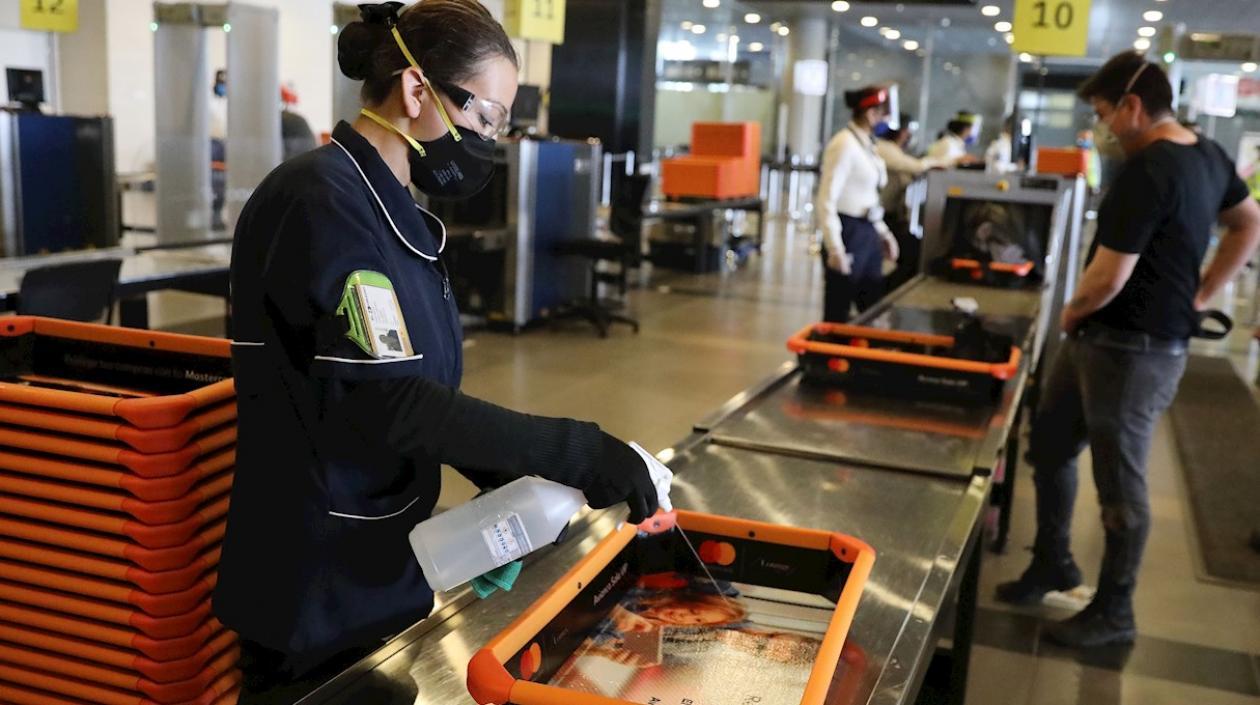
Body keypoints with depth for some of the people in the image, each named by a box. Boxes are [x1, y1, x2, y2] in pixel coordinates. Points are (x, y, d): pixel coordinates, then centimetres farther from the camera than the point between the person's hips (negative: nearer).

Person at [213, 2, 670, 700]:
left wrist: (511, 482, 0)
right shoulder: (322, 201, -20)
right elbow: (388, 402, -28)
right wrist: (576, 453, -28)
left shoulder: (393, 208, 9)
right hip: (315, 588, -9)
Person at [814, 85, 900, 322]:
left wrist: (882, 232, 18)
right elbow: (827, 200, -20)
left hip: (867, 234, 9)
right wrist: (835, 248, -25)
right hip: (848, 232, -9)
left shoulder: (866, 144, 11)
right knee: (838, 312, 1)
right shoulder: (845, 144, -15)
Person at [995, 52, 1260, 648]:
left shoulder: (1145, 173, -23)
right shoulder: (1208, 156, 7)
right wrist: (1199, 296, 15)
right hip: (1101, 340, 10)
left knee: (1119, 483, 5)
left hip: (1130, 350, -10)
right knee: (1050, 445, 19)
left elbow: (1108, 278, -24)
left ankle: (1114, 614, 22)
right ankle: (1053, 563, 35)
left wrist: (1072, 313, -3)